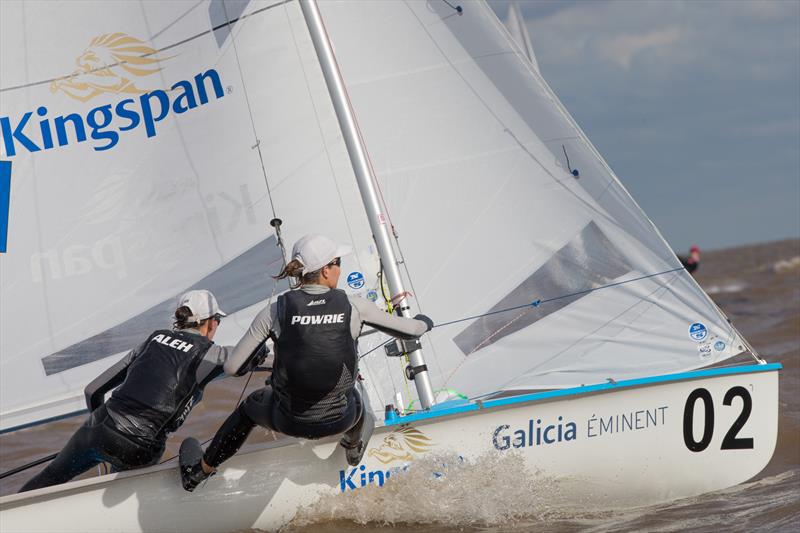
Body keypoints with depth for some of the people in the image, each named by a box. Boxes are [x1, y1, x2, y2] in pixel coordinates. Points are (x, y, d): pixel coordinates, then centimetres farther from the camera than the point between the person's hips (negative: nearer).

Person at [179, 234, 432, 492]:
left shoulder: (275, 311, -10)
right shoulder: (352, 306, -10)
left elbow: (232, 366, -7)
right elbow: (409, 330, 2)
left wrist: (258, 352, 16)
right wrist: (423, 322, 26)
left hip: (289, 421, 0)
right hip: (339, 419, 0)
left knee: (251, 404, 36)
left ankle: (198, 471, 52)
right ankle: (354, 445, 63)